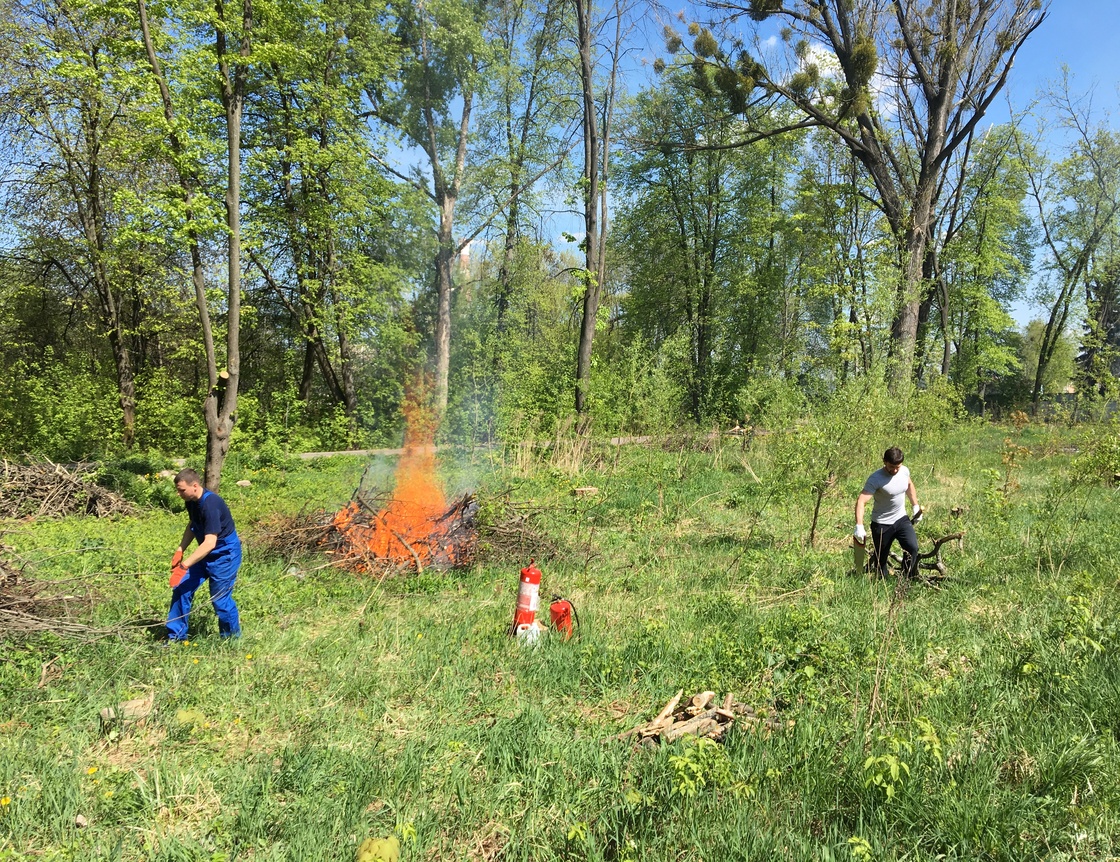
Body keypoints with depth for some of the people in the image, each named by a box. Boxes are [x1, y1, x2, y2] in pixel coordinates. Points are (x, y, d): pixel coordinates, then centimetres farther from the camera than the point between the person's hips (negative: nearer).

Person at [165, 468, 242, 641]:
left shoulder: (210, 504, -29)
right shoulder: (192, 501, -2)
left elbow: (210, 543, -34)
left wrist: (184, 565, -36)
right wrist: (180, 550, 6)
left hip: (224, 555, -9)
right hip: (205, 554, 9)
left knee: (220, 599, -3)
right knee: (181, 588, 3)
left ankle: (233, 641, 18)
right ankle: (175, 638, 15)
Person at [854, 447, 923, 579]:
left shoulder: (905, 471, -3)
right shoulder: (875, 479, -23)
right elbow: (861, 501, -31)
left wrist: (915, 506, 16)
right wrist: (859, 526, -42)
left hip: (901, 519, 4)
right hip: (881, 524, -4)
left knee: (912, 548, -14)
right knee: (881, 558, 4)